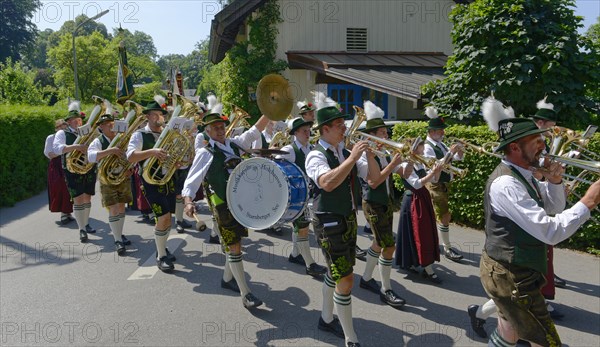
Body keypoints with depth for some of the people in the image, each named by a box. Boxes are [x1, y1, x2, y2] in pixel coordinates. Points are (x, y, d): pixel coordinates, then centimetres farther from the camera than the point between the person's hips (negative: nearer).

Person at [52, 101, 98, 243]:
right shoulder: (63, 133, -2)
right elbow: (56, 148, -19)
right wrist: (76, 147, -32)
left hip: (89, 169, 4)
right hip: (73, 171, -4)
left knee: (87, 198, 12)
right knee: (78, 199, -8)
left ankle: (86, 224, 29)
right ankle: (82, 230, -3)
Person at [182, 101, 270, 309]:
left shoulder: (233, 144, 9)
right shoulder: (205, 153, -8)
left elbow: (255, 131, 8)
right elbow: (191, 182, -11)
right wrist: (188, 201, -29)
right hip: (224, 206, -6)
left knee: (235, 243, 17)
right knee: (234, 247, -4)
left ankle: (227, 279, 37)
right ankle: (245, 294, 1)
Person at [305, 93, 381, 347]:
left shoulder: (345, 153, 7)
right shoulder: (316, 155, -15)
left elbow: (374, 177, 6)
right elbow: (327, 183, -35)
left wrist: (369, 153, -9)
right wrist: (353, 158, -31)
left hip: (349, 219, 8)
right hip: (329, 223, -8)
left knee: (335, 273, 20)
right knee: (345, 280, -6)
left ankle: (327, 319, 40)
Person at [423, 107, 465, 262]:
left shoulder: (441, 145, 9)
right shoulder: (427, 147, -18)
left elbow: (457, 158, 15)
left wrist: (459, 152, -7)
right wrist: (450, 152, -30)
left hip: (445, 185, 8)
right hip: (436, 186, -8)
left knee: (435, 215, 18)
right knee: (445, 217, -5)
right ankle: (447, 249, 6)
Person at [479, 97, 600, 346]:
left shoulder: (523, 174, 5)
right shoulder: (506, 184, -26)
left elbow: (554, 209, 14)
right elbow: (551, 232, -29)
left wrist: (554, 180, -4)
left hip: (512, 271, 10)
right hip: (510, 277, -10)